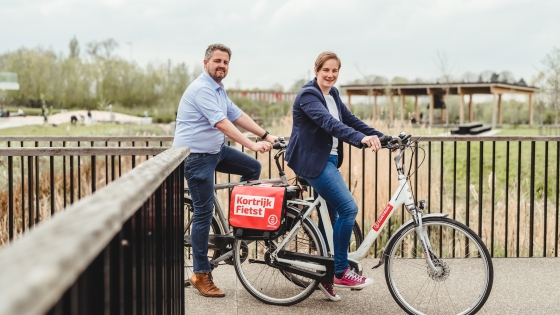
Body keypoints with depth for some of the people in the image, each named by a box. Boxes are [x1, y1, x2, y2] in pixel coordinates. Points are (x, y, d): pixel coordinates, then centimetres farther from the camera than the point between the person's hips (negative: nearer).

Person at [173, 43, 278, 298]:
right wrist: (252, 145, -32)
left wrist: (266, 136, 2)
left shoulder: (219, 90, 13)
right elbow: (222, 123, -28)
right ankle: (201, 275, 3)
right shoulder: (202, 88, -19)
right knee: (204, 212, -6)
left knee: (253, 168, 7)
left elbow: (238, 116, 10)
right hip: (196, 155, -9)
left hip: (215, 150, 9)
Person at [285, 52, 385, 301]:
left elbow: (350, 120, 10)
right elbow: (329, 123, -31)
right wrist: (362, 139, -44)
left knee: (337, 215, 9)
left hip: (329, 159, 9)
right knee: (348, 208, -17)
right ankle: (341, 272, -5)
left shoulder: (333, 94, 13)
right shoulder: (308, 95, -15)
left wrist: (382, 137, -2)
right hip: (312, 160, -9)